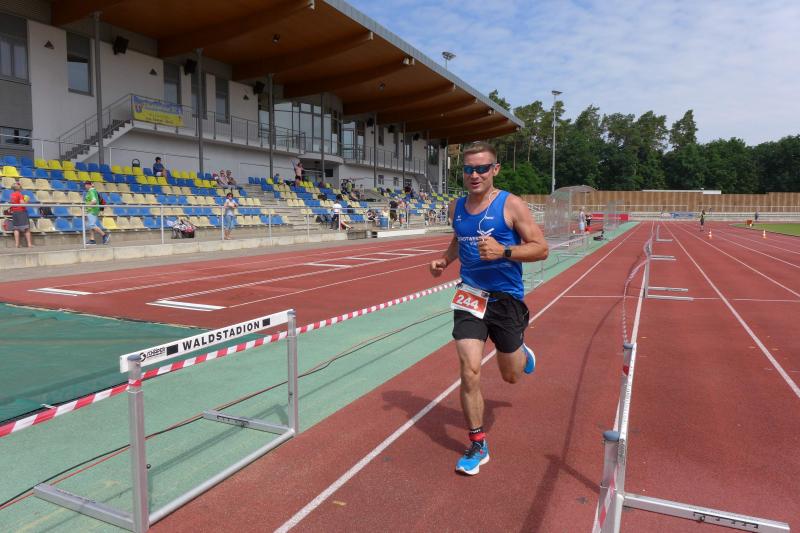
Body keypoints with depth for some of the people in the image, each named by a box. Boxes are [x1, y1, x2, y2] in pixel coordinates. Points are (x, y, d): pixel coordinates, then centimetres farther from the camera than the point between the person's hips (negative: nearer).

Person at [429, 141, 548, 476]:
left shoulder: (511, 205, -11)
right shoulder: (456, 207, 4)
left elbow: (541, 248, -11)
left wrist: (503, 252, -26)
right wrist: (445, 259, 4)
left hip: (506, 298, -2)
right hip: (470, 296, 3)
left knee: (511, 376, 14)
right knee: (469, 371, -8)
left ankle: (521, 351, 53)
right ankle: (477, 446, 10)